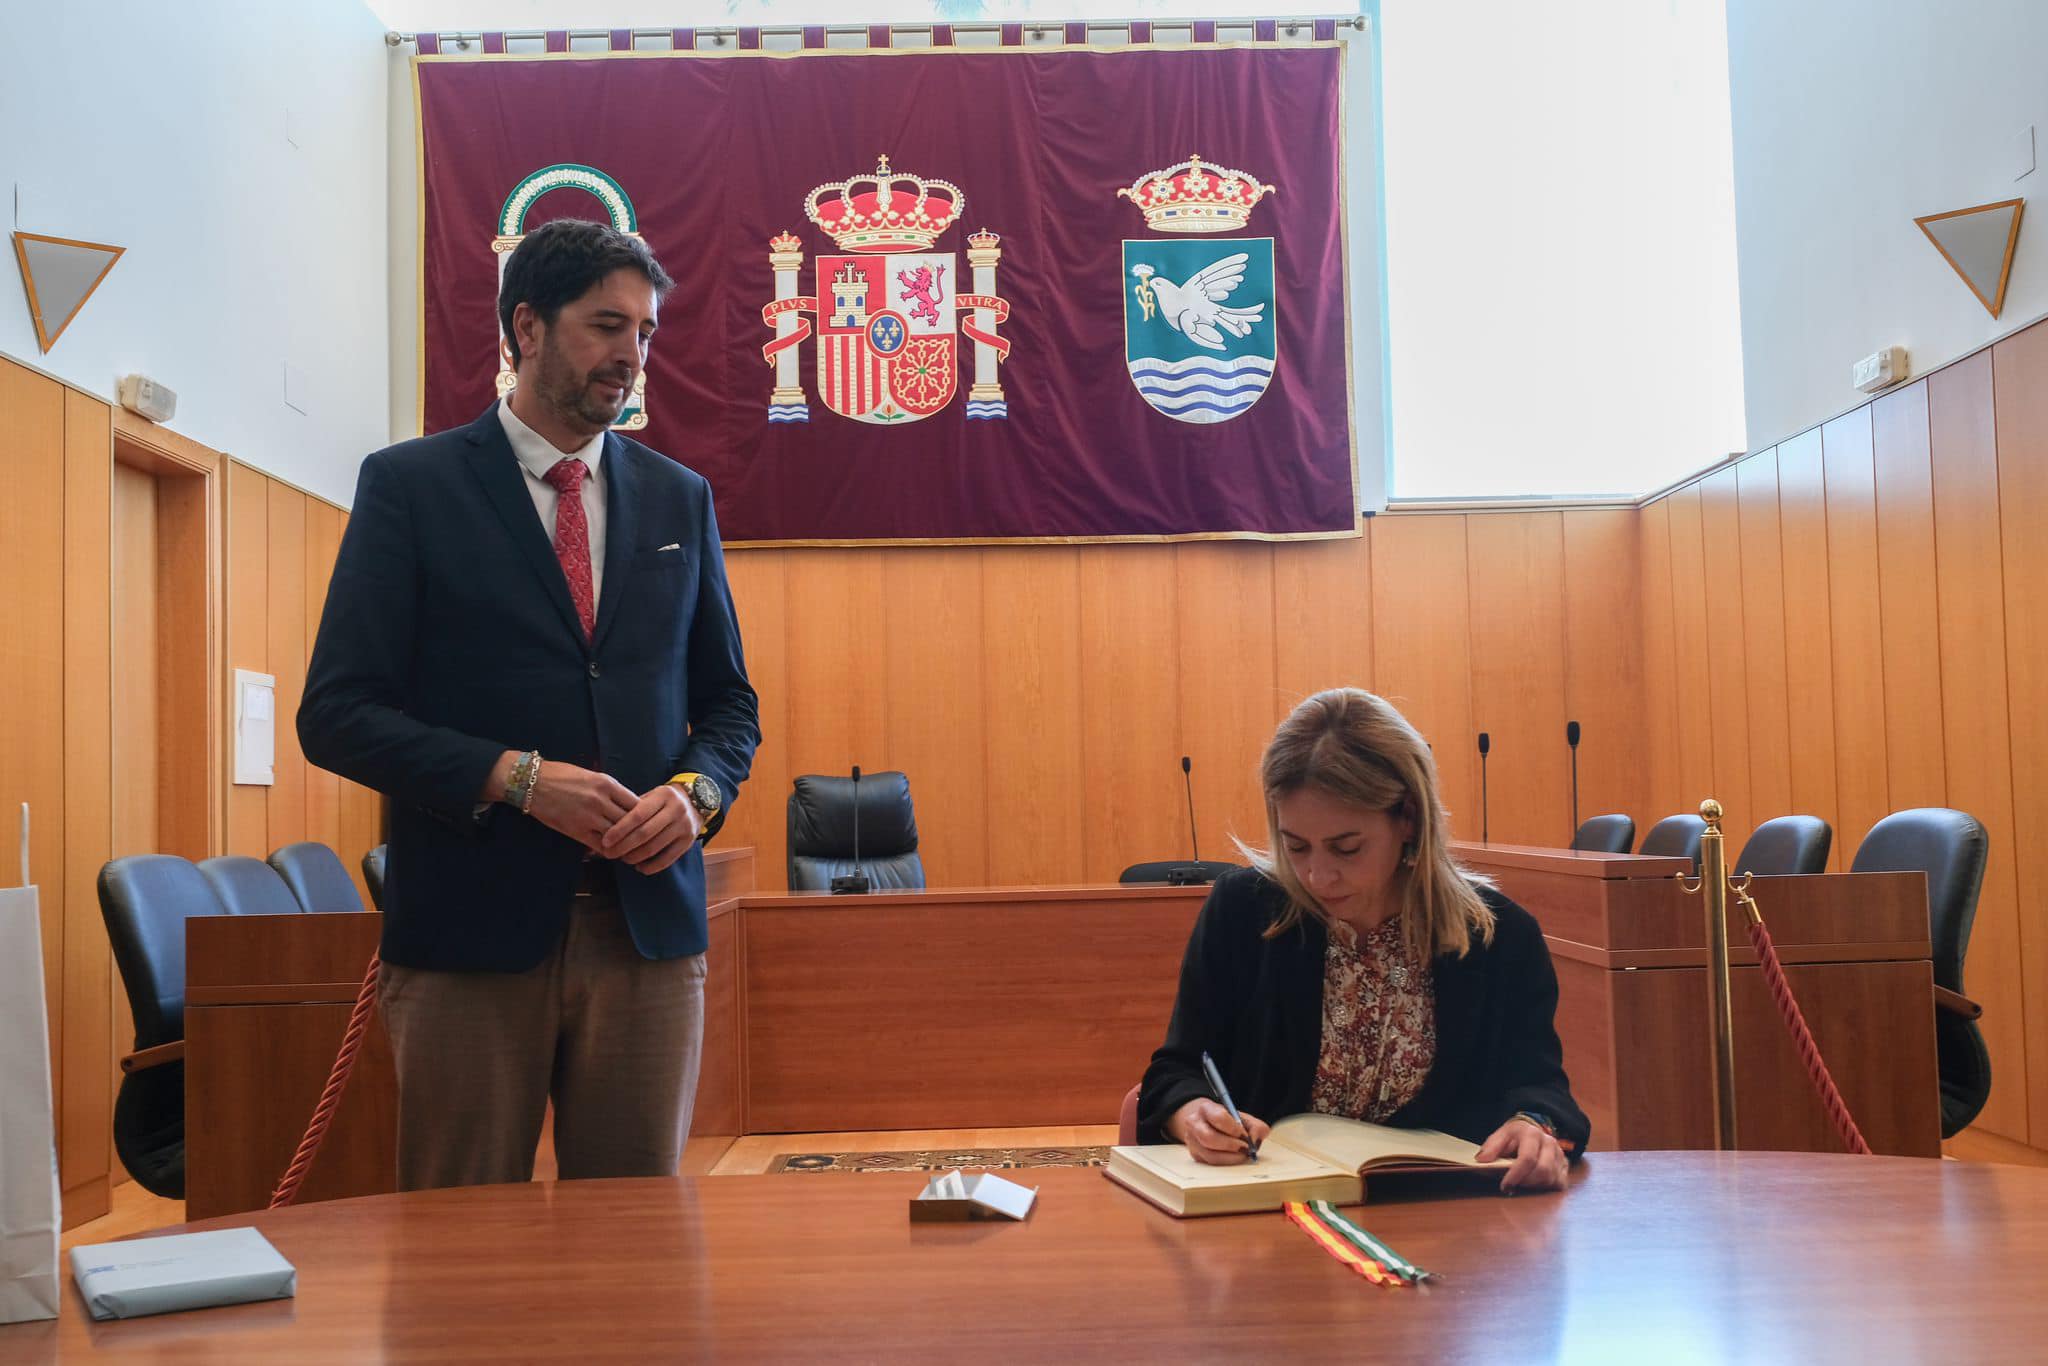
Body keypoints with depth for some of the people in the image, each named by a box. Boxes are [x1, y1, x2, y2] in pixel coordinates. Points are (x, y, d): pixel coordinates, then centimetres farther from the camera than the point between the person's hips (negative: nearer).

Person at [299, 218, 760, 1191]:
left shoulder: (679, 498, 13)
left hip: (648, 921, 3)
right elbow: (336, 715, -4)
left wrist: (698, 791, -5)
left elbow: (728, 700, 17)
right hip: (470, 929, -3)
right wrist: (515, 777, -16)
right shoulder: (410, 486, 1)